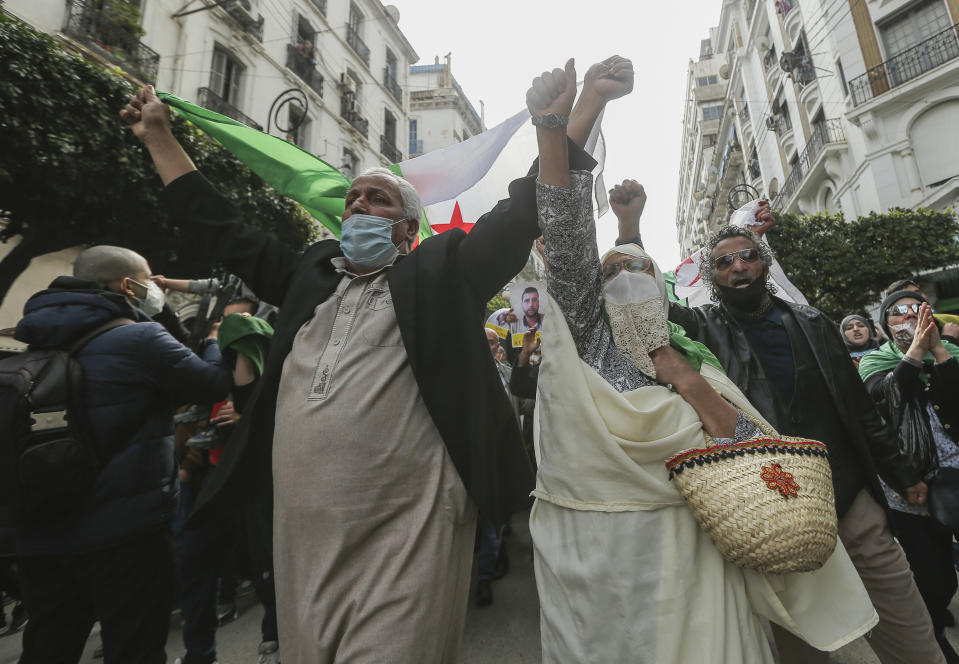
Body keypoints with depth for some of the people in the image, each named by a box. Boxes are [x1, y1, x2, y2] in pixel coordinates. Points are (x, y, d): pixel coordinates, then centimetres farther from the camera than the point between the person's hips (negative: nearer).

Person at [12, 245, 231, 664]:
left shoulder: (40, 344, 8)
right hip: (126, 533, -7)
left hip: (41, 535, 7)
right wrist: (214, 341, 11)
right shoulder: (139, 338, -16)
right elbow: (215, 383, -7)